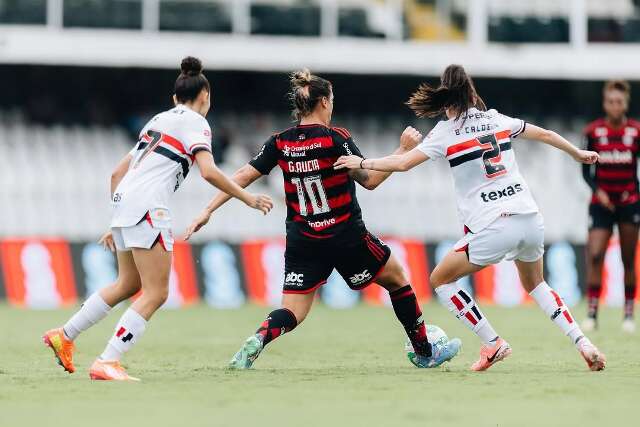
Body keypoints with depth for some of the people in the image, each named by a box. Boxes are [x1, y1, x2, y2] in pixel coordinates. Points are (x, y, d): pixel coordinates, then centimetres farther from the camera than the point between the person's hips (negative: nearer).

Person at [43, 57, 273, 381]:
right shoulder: (194, 122, 0)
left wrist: (117, 223, 28)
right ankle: (107, 363, -17)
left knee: (129, 284, 23)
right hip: (147, 207, -9)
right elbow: (208, 172, -15)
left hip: (123, 200, 9)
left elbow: (118, 173, 24)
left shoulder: (159, 120, 24)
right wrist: (247, 199, -6)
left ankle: (64, 336, 26)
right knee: (156, 293, -8)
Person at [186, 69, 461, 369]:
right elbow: (370, 180, -11)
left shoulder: (280, 143, 0)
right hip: (346, 237, -3)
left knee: (292, 313, 5)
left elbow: (242, 177, -2)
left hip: (302, 242, 3)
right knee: (396, 278, 20)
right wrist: (404, 151, -2)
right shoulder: (335, 139, -12)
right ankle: (424, 352, 29)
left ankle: (259, 339, -28)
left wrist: (207, 213, 2)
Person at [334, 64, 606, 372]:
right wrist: (578, 153, 39)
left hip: (492, 229, -6)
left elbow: (403, 163, -8)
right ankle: (583, 343, 11)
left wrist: (361, 163, 6)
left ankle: (493, 344, 6)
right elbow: (545, 134, 23)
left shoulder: (446, 132, -2)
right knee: (535, 284, 28)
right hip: (531, 220, 6)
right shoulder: (497, 120, 12)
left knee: (440, 279, 13)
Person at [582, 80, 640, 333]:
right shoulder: (593, 132, -1)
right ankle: (592, 313, -11)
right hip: (601, 202, 0)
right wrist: (598, 191, -12)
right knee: (595, 255, -13)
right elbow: (586, 170, 3)